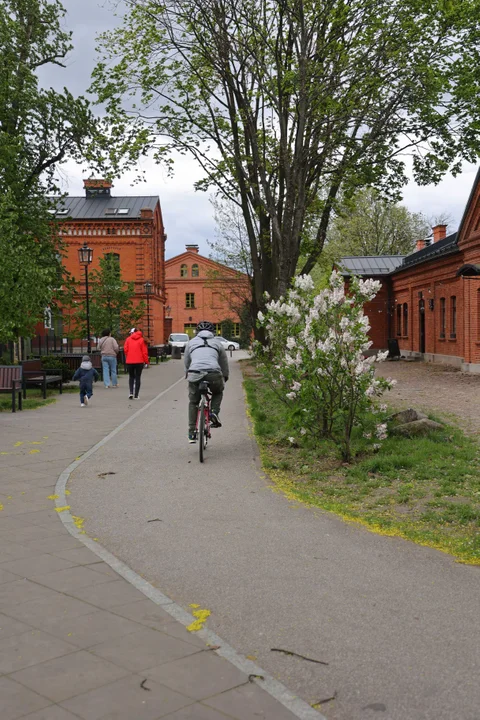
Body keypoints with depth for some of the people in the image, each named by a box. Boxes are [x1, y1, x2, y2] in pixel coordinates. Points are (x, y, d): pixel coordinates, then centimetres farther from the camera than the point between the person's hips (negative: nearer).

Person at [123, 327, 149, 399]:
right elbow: (144, 351, -4)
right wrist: (146, 362, 1)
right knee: (138, 378, 6)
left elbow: (125, 349, -3)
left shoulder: (128, 339, 1)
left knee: (131, 377, 17)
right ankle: (136, 395, 4)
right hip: (139, 361, -1)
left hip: (130, 361, 1)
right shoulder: (141, 340, -1)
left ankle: (131, 392, 1)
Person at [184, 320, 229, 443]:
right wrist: (224, 378, 45)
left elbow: (186, 362, 30)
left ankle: (191, 433, 16)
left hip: (195, 374, 0)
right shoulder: (217, 343, 25)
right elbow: (224, 363, 30)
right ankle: (214, 412, 7)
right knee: (218, 392, 32)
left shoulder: (191, 342, 26)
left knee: (193, 402, 19)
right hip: (214, 374, 0)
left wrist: (188, 375, 45)